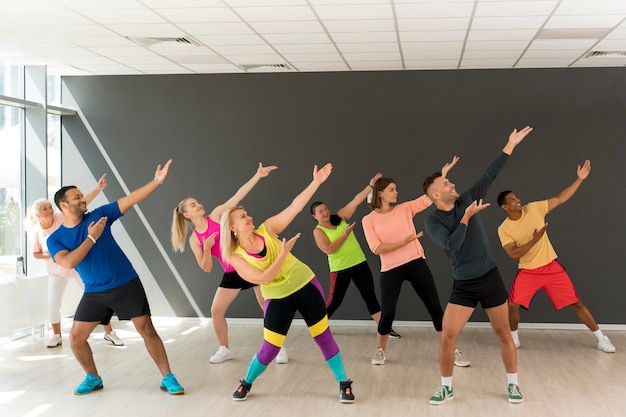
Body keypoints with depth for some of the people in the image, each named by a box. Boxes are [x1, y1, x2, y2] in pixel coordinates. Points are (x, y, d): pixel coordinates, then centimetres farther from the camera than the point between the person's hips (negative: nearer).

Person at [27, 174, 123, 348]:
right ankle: (57, 336, 23)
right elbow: (36, 254, 3)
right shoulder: (37, 231, -8)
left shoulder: (62, 218, -15)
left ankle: (109, 333, 8)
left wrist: (98, 188, -34)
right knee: (53, 305, -1)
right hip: (56, 271, 2)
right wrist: (52, 255, -16)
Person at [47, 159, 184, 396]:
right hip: (94, 292, 2)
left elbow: (131, 199, -8)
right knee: (76, 337, 1)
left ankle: (168, 378, 3)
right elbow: (69, 262, -20)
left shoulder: (99, 215, -2)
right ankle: (93, 378, 23)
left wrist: (158, 180, -17)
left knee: (146, 330, -5)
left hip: (126, 284, -2)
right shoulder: (55, 239, -2)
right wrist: (92, 237, -18)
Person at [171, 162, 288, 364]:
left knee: (268, 307, 0)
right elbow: (206, 268, -1)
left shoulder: (218, 214, -3)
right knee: (216, 311, 1)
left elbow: (239, 195, -10)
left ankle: (280, 348, 11)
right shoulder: (194, 239, 1)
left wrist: (258, 175, -17)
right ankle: (224, 349, 20)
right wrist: (207, 248, -18)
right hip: (232, 273, 3)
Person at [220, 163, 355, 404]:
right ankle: (246, 383, 26)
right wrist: (284, 253, -29)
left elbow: (295, 206, -13)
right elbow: (263, 278, -23)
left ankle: (343, 383, 16)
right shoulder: (236, 257, -13)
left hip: (305, 285, 2)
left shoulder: (267, 230, -8)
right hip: (278, 298, -1)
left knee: (324, 337, 4)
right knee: (269, 349, 0)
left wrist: (316, 182, -20)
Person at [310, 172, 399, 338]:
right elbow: (329, 249, -21)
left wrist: (371, 184, -10)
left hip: (359, 264, 4)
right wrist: (345, 234, -17)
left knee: (370, 297, 4)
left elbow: (357, 200, -2)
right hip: (340, 269, -4)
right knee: (334, 301, 2)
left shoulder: (340, 217, 4)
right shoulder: (318, 231, -7)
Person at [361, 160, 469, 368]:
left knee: (435, 307, 2)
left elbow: (429, 197, -2)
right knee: (387, 312, -2)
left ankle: (452, 351, 10)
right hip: (390, 270, -2)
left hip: (416, 263, 2)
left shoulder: (404, 209, 5)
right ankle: (381, 351, 24)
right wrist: (404, 241, -19)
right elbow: (377, 248, -11)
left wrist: (443, 173, -10)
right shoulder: (369, 220, -2)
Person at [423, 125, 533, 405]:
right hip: (463, 285, -2)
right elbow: (451, 244, -22)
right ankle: (446, 388, 10)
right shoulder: (432, 221, -8)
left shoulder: (467, 200, 1)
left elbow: (489, 175, 2)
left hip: (490, 278, 2)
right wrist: (467, 217, -18)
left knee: (503, 333, 8)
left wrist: (510, 146, 2)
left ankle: (513, 384, 23)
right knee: (447, 336, -8)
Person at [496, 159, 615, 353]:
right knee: (513, 305, -12)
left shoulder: (533, 208, -5)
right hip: (527, 272, -1)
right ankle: (513, 338, 14)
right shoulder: (503, 229, -9)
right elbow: (513, 254, -18)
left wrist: (579, 179, -6)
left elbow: (560, 199, -1)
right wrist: (534, 240, -25)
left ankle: (601, 338, 14)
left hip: (551, 266, 1)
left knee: (576, 303, 3)